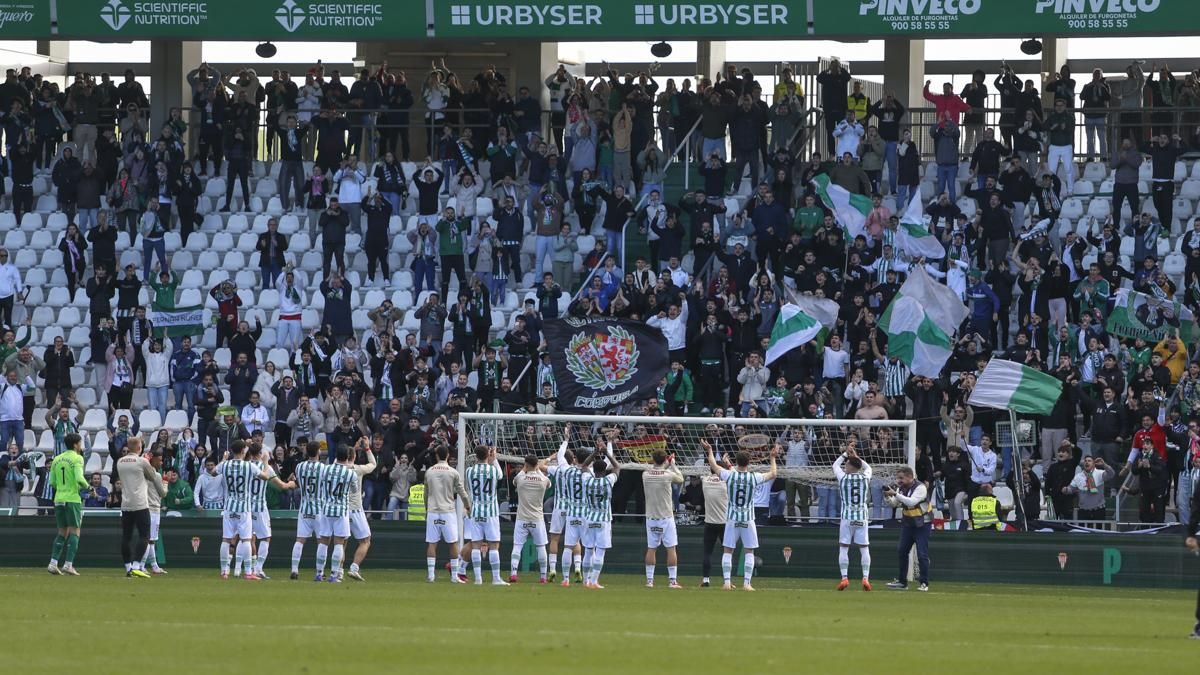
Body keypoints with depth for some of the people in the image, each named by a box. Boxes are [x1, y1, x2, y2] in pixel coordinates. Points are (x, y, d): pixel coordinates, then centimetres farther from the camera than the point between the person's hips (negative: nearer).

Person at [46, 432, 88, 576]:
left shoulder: (57, 459, 12)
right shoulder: (77, 458, -7)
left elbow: (52, 482, 13)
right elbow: (79, 478, -20)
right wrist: (89, 488, -3)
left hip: (59, 499, 6)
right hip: (72, 498, -6)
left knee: (62, 533, 13)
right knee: (74, 532, -1)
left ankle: (53, 563, 5)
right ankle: (68, 565, -8)